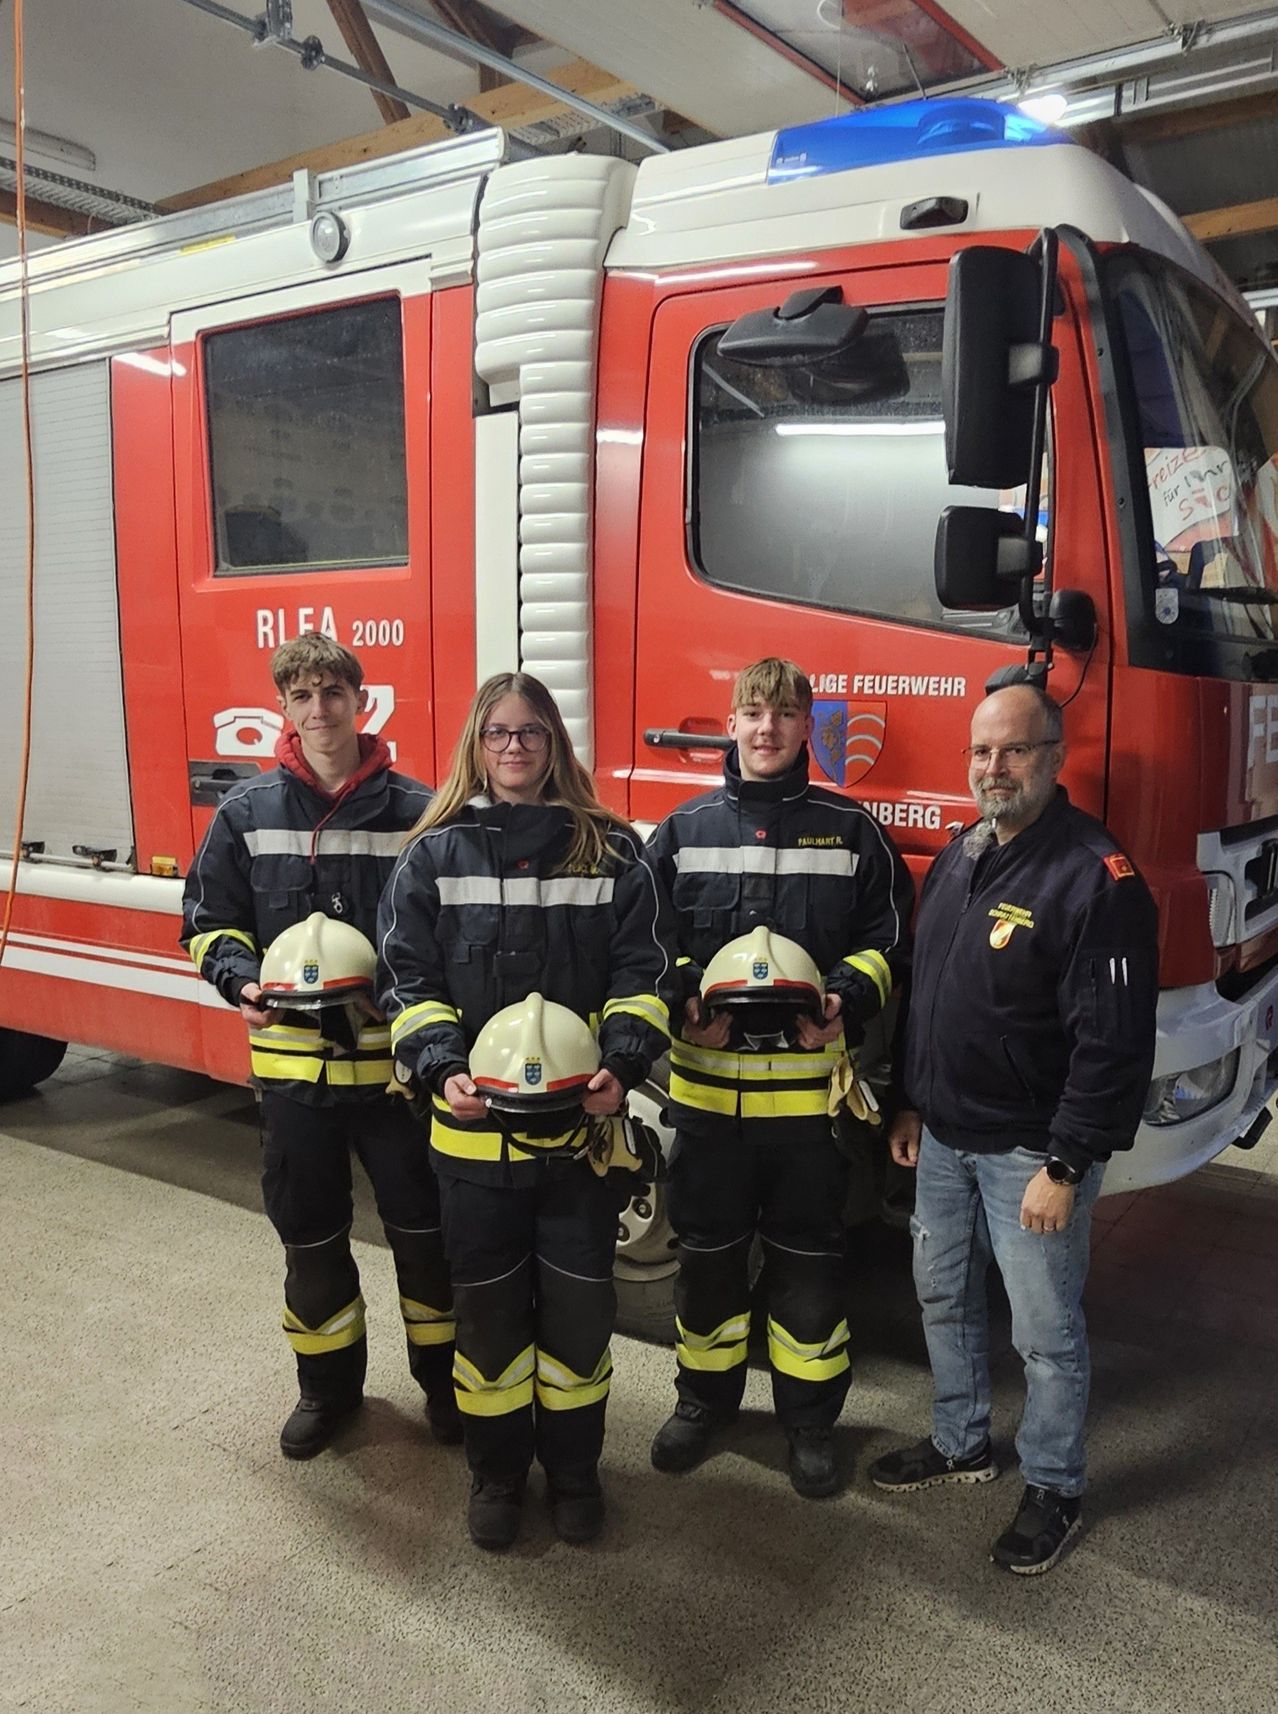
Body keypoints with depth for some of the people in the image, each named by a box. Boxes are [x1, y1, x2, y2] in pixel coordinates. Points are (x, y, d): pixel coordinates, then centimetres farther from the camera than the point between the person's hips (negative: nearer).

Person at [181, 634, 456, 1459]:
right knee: (309, 1233, 16)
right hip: (291, 1058, 2)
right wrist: (242, 979, -11)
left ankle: (442, 1376, 31)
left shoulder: (416, 811, -5)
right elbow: (209, 921, 7)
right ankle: (328, 1382, 36)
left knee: (423, 1225, 9)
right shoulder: (247, 811, 2)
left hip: (395, 1056, -2)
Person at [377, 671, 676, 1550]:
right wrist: (443, 1069, -14)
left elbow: (643, 973, 0)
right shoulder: (434, 853, 3)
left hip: (581, 1119, 0)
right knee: (489, 1302, 12)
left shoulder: (612, 852, 2)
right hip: (474, 1123, 0)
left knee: (579, 1299, 10)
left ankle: (573, 1468, 31)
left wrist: (622, 1064, -15)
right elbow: (408, 979, 0)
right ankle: (496, 1470, 32)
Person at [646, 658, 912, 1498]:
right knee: (707, 1247, 14)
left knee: (808, 1256, 10)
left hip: (809, 1085, -1)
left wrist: (847, 1003, -14)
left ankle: (810, 1419, 30)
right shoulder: (685, 830, 6)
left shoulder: (850, 830, 2)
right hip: (706, 1083, 1)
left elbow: (885, 936, 3)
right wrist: (683, 1002, -10)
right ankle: (705, 1398, 35)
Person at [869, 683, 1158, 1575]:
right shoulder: (960, 858, 7)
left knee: (1046, 1330, 7)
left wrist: (1065, 1167, -20)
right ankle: (962, 1442, 41)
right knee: (944, 1295, 20)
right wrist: (913, 1103, 15)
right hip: (946, 1136, 8)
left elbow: (1114, 1041, -21)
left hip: (1031, 1149, -7)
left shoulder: (1098, 875, -19)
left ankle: (1054, 1487, 29)